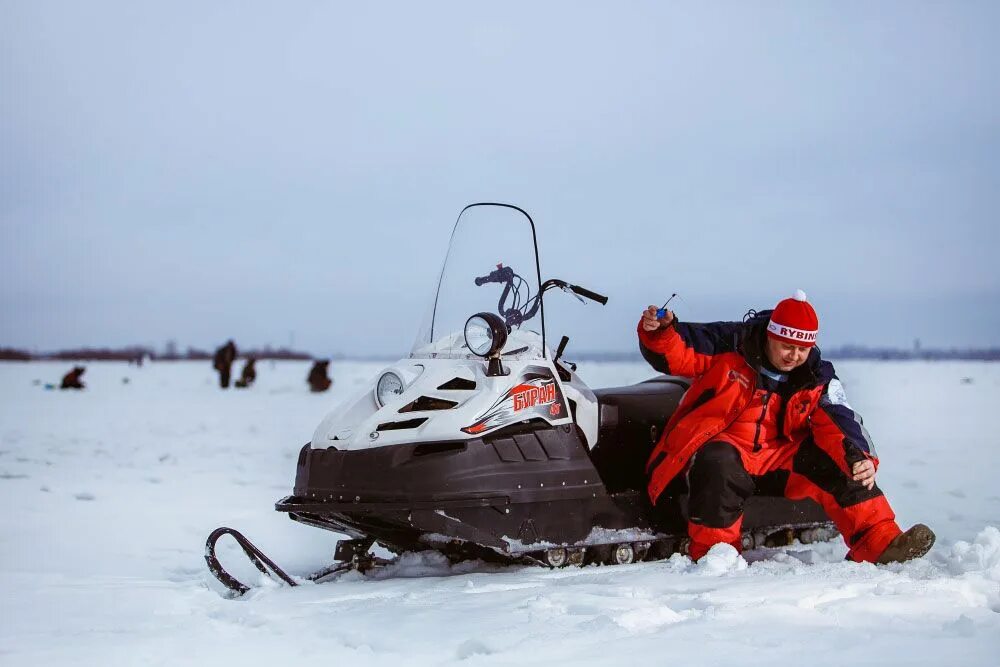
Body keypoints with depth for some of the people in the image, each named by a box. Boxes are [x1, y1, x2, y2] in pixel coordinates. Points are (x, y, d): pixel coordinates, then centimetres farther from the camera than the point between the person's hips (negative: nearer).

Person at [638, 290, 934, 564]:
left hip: (779, 457, 4)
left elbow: (838, 425, -9)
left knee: (836, 464, -13)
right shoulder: (730, 344, -9)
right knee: (720, 467, -39)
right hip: (720, 445, -4)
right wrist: (659, 331, -30)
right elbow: (675, 353, -7)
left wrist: (860, 458, -28)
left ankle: (880, 544, -14)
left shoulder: (818, 380, 1)